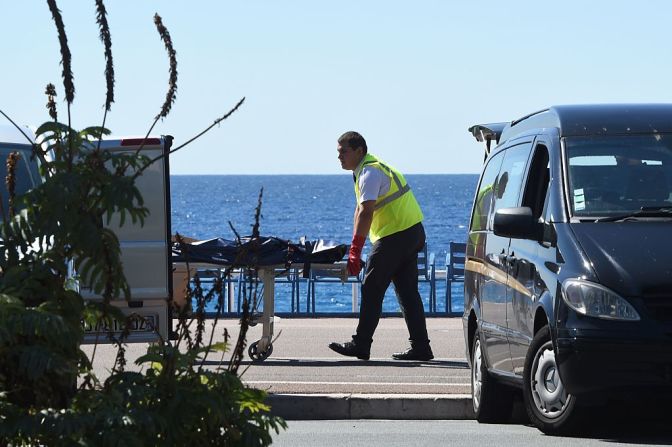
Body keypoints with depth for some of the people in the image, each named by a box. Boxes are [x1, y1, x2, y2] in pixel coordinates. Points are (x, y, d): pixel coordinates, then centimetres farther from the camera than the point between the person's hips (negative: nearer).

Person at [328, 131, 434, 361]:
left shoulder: (369, 173, -15)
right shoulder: (368, 169, 18)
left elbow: (365, 212, -25)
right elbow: (360, 210, 20)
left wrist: (355, 251, -28)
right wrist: (355, 248, 17)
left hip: (396, 236, -10)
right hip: (412, 231, 10)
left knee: (372, 289, -5)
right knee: (407, 291, 9)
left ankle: (361, 345, -3)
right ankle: (420, 347, 8)